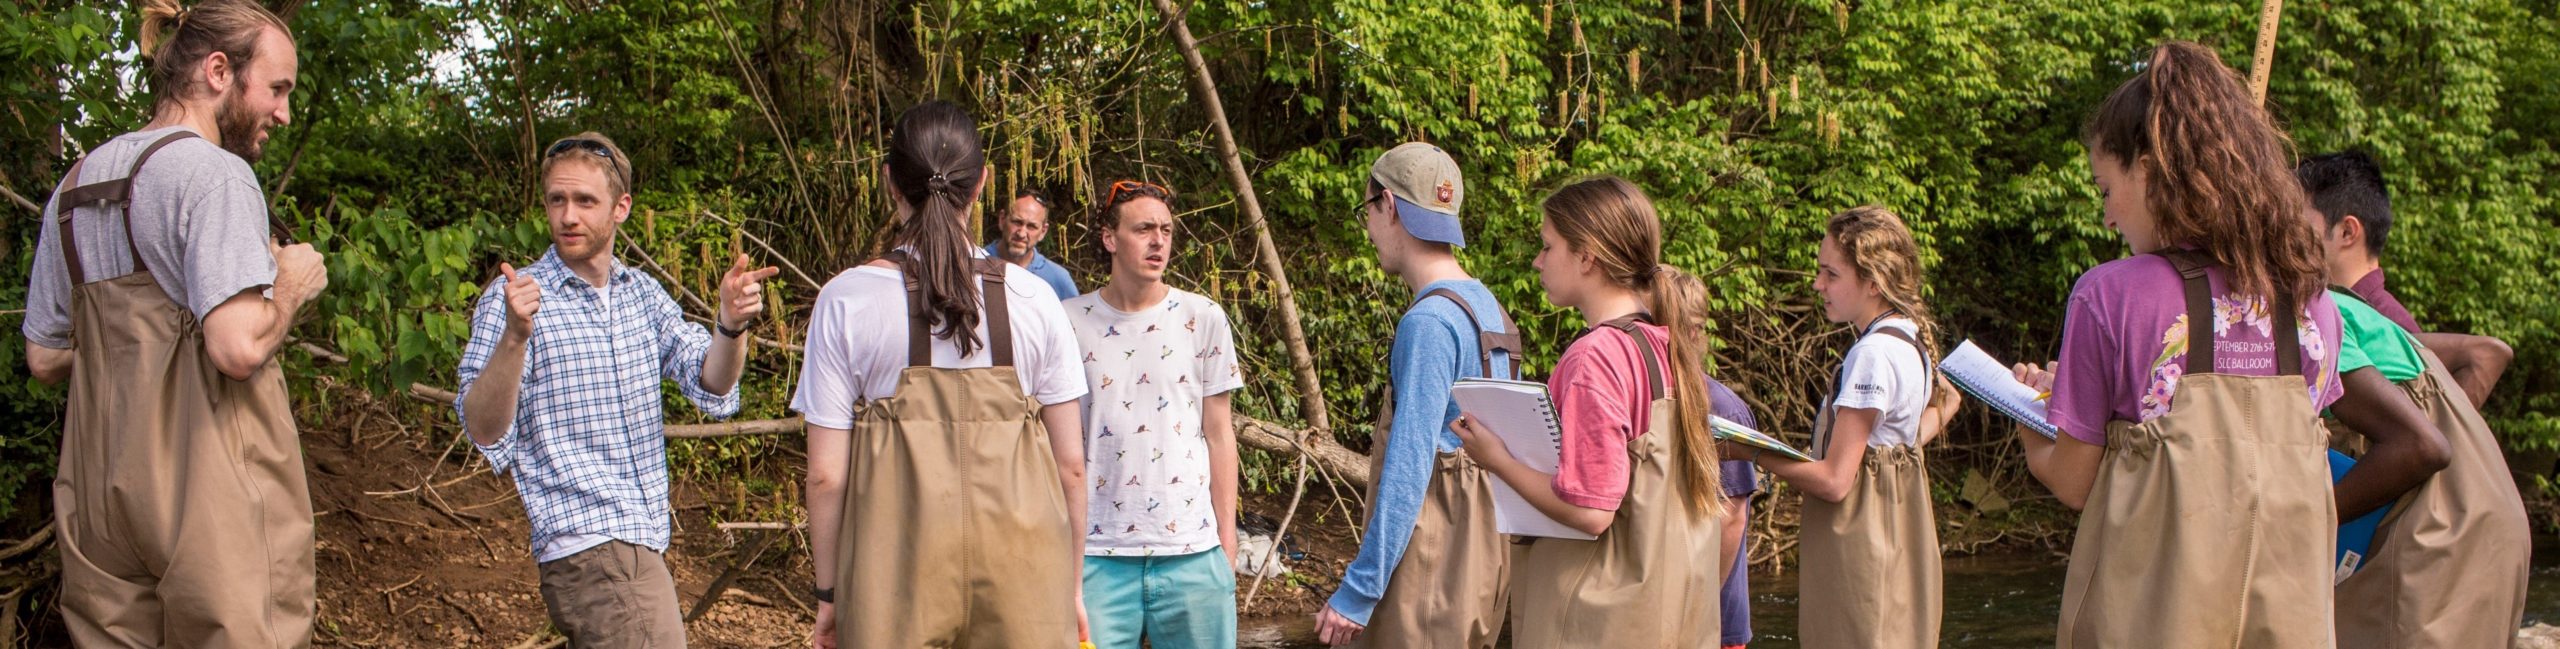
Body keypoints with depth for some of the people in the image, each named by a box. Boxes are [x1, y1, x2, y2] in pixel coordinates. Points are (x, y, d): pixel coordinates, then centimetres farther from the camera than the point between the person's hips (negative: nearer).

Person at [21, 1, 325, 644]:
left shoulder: (73, 187, 14)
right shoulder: (215, 174, -11)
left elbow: (45, 359, 18)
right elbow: (240, 346, -23)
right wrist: (291, 285, -5)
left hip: (100, 495, 8)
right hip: (212, 494, -8)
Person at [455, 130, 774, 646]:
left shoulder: (642, 293, 11)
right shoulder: (512, 299, -6)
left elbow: (712, 389, 0)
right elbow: (484, 432, -15)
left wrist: (733, 325, -20)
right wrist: (514, 336, -30)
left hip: (648, 538, 7)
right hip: (587, 542, -7)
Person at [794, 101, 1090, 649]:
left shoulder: (846, 301, -3)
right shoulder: (1033, 299, 0)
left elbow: (826, 474, -4)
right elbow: (1071, 464, 2)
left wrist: (828, 593, 8)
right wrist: (1070, 585, 13)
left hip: (897, 576, -1)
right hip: (1021, 569, 1)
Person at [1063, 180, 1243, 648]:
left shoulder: (1203, 319, 3)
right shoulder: (1070, 323, 2)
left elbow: (1219, 435, 7)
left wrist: (1227, 536, 5)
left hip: (1192, 547, 1)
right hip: (1098, 552, 0)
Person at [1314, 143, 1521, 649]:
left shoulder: (1428, 322, -16)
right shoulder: (1489, 309, 11)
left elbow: (1407, 469, -20)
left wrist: (1359, 588, -18)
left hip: (1433, 565, -9)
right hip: (1481, 557, 9)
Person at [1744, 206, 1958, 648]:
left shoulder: (1873, 354, -20)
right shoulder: (1911, 338, 9)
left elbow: (1834, 480, -21)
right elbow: (1945, 402, 32)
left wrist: (1754, 453, -12)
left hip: (1860, 539, -10)